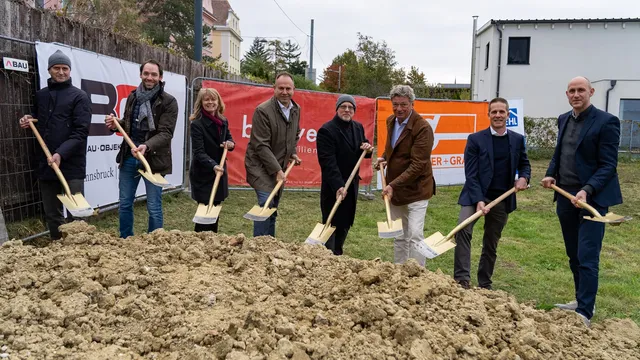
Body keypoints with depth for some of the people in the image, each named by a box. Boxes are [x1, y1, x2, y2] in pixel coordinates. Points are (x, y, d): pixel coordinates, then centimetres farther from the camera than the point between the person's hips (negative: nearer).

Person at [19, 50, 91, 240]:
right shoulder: (40, 95, 15)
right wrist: (29, 121, 3)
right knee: (51, 214, 12)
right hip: (46, 163, 6)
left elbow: (81, 131, -11)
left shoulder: (79, 96, -2)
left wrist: (61, 153, -22)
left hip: (72, 164, -6)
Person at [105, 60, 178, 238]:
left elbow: (165, 133, -16)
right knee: (125, 203, 13)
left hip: (154, 159, -5)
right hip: (129, 156, 6)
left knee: (154, 207, 2)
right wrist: (116, 124, 0)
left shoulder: (169, 101, -8)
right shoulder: (133, 97, 9)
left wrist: (147, 146, -33)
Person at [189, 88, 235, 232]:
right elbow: (199, 152, -22)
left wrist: (231, 144, -8)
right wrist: (213, 166, -38)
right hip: (203, 175, -6)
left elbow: (229, 139, 17)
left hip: (219, 172, 6)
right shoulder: (197, 124, -15)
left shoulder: (223, 122, 5)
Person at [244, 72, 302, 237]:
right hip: (261, 165, -7)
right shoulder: (263, 110, -18)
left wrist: (293, 153, 9)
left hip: (279, 167, 7)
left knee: (273, 209, 13)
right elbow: (261, 146, -20)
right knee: (266, 204, -17)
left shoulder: (296, 109, 4)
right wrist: (277, 170, -21)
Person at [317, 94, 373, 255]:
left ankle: (337, 254, 27)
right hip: (333, 187, -7)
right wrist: (338, 186, -30)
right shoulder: (326, 130, -15)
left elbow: (363, 153, 20)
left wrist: (368, 149, -5)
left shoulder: (358, 127, 9)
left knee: (345, 224, 14)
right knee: (331, 225, -2)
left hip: (351, 185, 7)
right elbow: (328, 162, -22)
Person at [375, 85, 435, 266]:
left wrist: (394, 185, -28)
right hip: (394, 189, 7)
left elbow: (418, 165, -24)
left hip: (416, 190, -7)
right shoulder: (391, 121, 6)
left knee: (415, 234, -11)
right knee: (399, 235, 16)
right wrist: (384, 157, 4)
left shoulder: (423, 128, -19)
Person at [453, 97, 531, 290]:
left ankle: (484, 284, 25)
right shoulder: (475, 139, -4)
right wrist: (478, 200, -20)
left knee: (491, 243, 12)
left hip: (502, 199, 3)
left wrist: (524, 177, -5)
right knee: (463, 230, -26)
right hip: (476, 196, -3)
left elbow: (524, 164, 19)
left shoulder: (517, 139, 7)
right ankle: (462, 279, -23)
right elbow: (471, 174, -9)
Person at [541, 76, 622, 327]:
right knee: (573, 255, 16)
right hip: (565, 196, 7)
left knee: (587, 257, -7)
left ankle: (584, 314, -1)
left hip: (592, 198, -7)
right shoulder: (564, 119, 11)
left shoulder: (606, 122, -11)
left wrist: (587, 190, -26)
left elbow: (608, 165, -14)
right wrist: (551, 174, 3)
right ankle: (582, 300, 31)